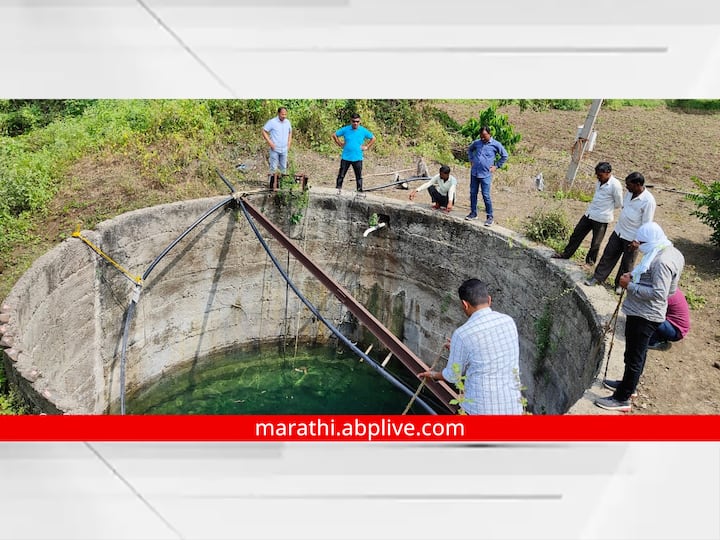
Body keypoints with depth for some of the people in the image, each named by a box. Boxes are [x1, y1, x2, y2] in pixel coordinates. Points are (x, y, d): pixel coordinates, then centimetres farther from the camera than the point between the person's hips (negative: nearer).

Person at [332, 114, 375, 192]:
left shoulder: (363, 131, -1)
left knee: (359, 176, 6)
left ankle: (360, 191, 15)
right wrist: (340, 144, 3)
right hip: (345, 157, 0)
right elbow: (334, 135, 9)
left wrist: (366, 147, 3)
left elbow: (373, 138, 11)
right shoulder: (345, 129, -2)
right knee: (341, 175, 3)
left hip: (357, 158, 0)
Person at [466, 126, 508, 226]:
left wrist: (496, 166, 2)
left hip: (485, 174, -4)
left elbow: (504, 156, 5)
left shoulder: (496, 144, -5)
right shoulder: (477, 142, 5)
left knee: (486, 196, -5)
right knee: (473, 193, 9)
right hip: (474, 173, 4)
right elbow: (469, 149, 26)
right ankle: (473, 213, 23)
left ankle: (490, 217, 5)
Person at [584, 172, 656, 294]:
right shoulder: (629, 193, -1)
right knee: (608, 254, 10)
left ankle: (620, 284, 28)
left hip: (632, 238, -7)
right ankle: (597, 278, 21)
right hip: (619, 231, 7)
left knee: (627, 263, 11)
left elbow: (646, 224, -21)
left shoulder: (648, 201, -24)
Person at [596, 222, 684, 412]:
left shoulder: (662, 261, -24)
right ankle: (628, 385, 40)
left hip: (644, 316, -11)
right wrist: (635, 275, 5)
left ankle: (623, 398, 10)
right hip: (642, 313, 11)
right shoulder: (668, 252, 8)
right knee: (636, 353, 23)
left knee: (634, 357, 0)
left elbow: (658, 293, -28)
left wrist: (630, 286, -22)